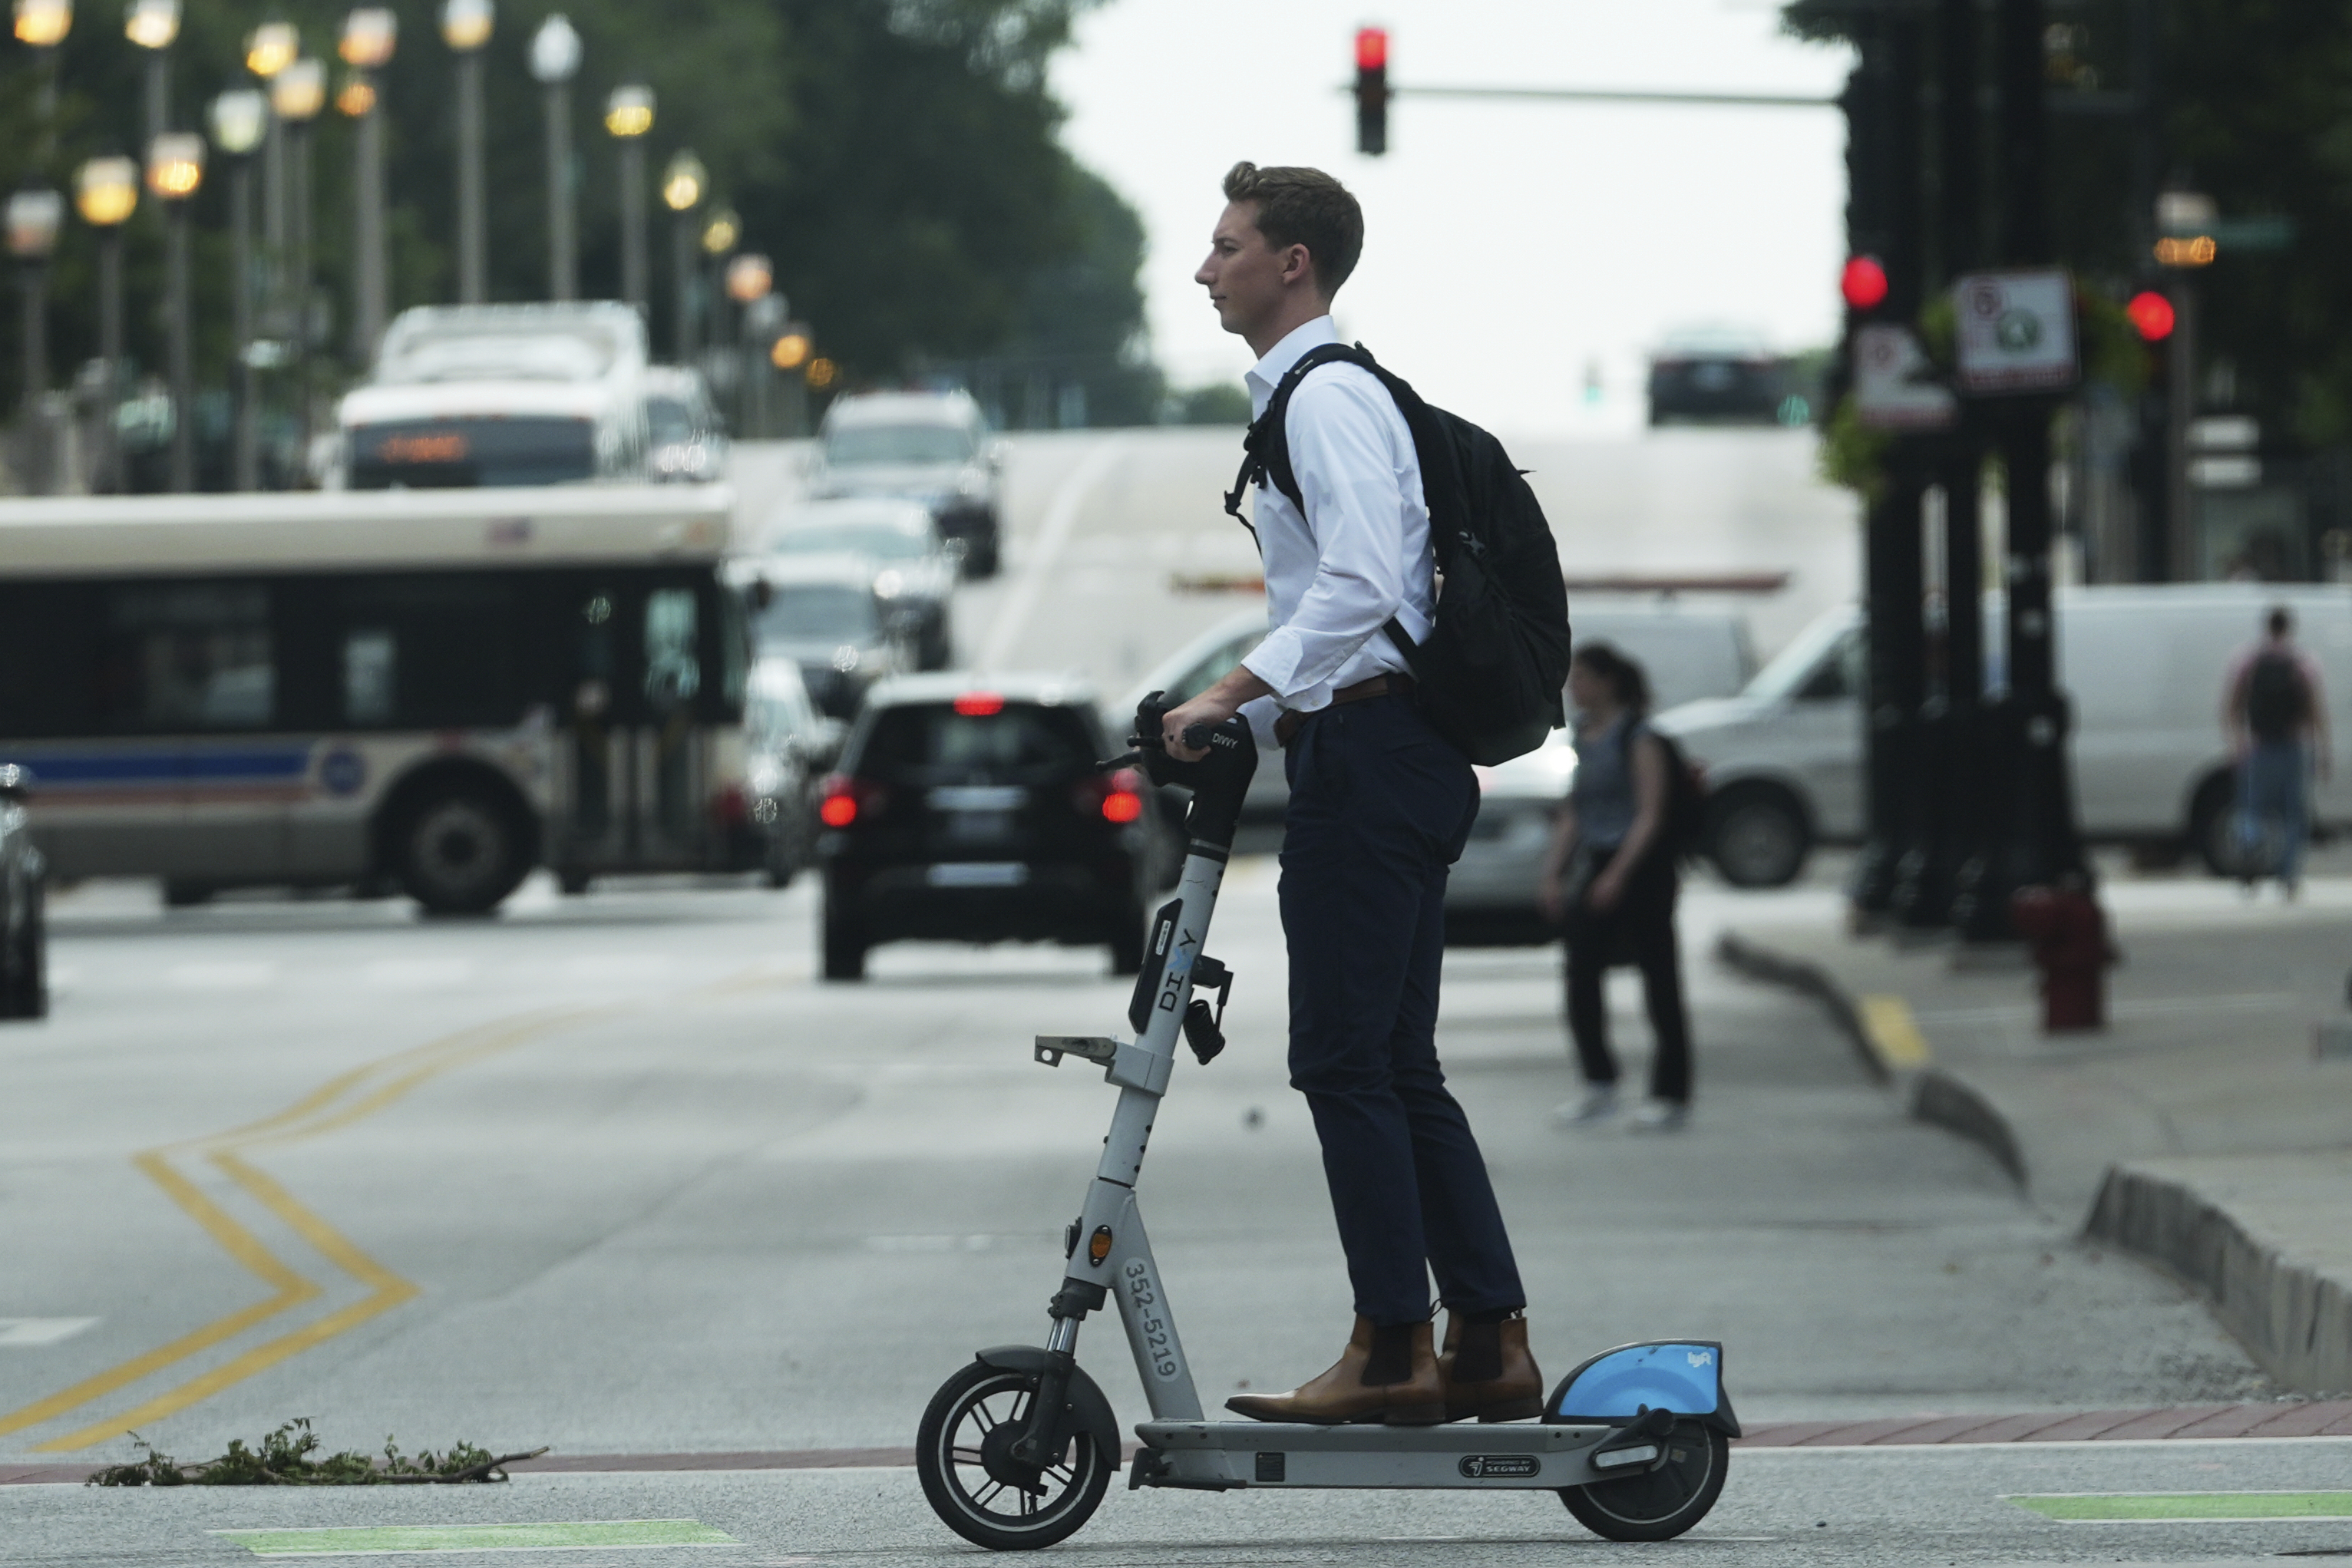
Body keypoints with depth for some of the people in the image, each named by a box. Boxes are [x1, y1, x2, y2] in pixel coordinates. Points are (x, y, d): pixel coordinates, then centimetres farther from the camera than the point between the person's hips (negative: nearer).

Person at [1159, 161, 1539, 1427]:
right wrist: (1247, 721, 18)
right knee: (1397, 1069, 10)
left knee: (1345, 1060, -8)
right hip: (1378, 747, 11)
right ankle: (1489, 1343, 10)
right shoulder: (1308, 396, 21)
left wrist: (1234, 694, -26)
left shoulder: (1329, 399, -12)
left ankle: (1392, 1350, -7)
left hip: (1368, 754, -11)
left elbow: (1359, 588, -25)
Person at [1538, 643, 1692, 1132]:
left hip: (1641, 870, -7)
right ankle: (1599, 1087, 13)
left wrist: (1617, 875, -22)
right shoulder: (1585, 738, 12)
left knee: (1659, 982, -1)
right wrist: (1553, 874, 10)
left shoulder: (1637, 739, -10)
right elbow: (1572, 814, 18)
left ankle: (1672, 1096, 4)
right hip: (1597, 867, 7)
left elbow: (1649, 815, -14)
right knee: (1580, 977, 2)